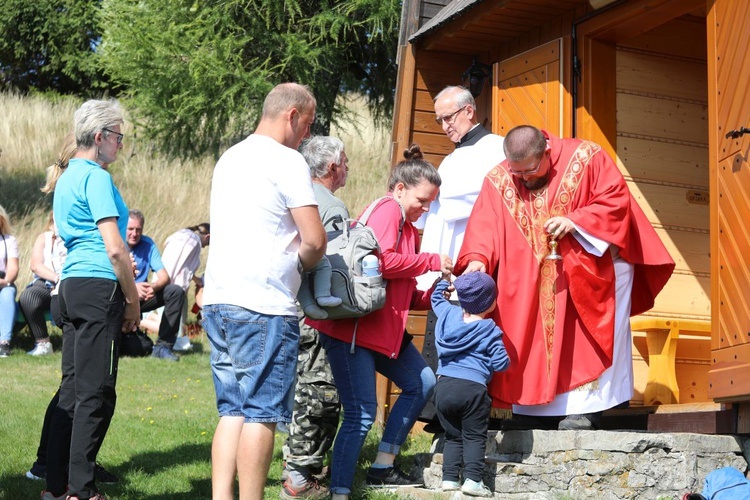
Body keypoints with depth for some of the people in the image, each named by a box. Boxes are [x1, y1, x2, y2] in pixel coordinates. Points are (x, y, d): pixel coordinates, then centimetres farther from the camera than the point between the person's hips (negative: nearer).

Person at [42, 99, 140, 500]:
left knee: (72, 388, 12)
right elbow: (115, 248, -17)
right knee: (95, 393, -5)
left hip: (71, 284, 10)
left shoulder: (66, 178, 19)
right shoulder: (97, 178, -10)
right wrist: (133, 301, -8)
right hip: (99, 287, -10)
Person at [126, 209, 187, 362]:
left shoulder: (148, 244, 2)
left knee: (176, 291, -18)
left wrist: (154, 286, -30)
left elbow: (164, 276, -6)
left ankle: (163, 346, -17)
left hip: (142, 297, 5)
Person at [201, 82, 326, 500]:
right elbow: (315, 241, -13)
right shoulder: (287, 161, -7)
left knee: (233, 411, 10)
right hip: (263, 306, -8)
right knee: (261, 414, -3)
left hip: (218, 300, 8)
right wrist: (301, 264, 7)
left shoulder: (231, 157, 19)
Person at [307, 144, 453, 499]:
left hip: (385, 328, 10)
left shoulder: (408, 228, 20)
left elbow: (405, 296, 20)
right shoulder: (387, 210, -9)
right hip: (352, 326, -10)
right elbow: (382, 261, -26)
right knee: (361, 414, -11)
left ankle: (383, 468, 18)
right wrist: (431, 261, -14)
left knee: (421, 383, 13)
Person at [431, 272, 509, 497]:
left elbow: (437, 298, 34)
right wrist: (504, 357, 15)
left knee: (453, 436, 15)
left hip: (444, 386, 5)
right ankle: (472, 479, -9)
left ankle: (449, 478, 9)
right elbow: (501, 364, -6)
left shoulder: (449, 314, 11)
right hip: (472, 388, -5)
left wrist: (445, 282, 48)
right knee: (474, 437, 3)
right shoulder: (490, 331, -3)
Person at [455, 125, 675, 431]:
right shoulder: (499, 181, -4)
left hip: (592, 266, -3)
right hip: (531, 277, 3)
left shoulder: (586, 158, -12)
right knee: (533, 339, -1)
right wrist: (477, 259, -30)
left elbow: (616, 201, -13)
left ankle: (586, 408, -4)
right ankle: (534, 409, 3)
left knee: (586, 338, -7)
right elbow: (484, 225, -12)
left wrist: (575, 221, -25)